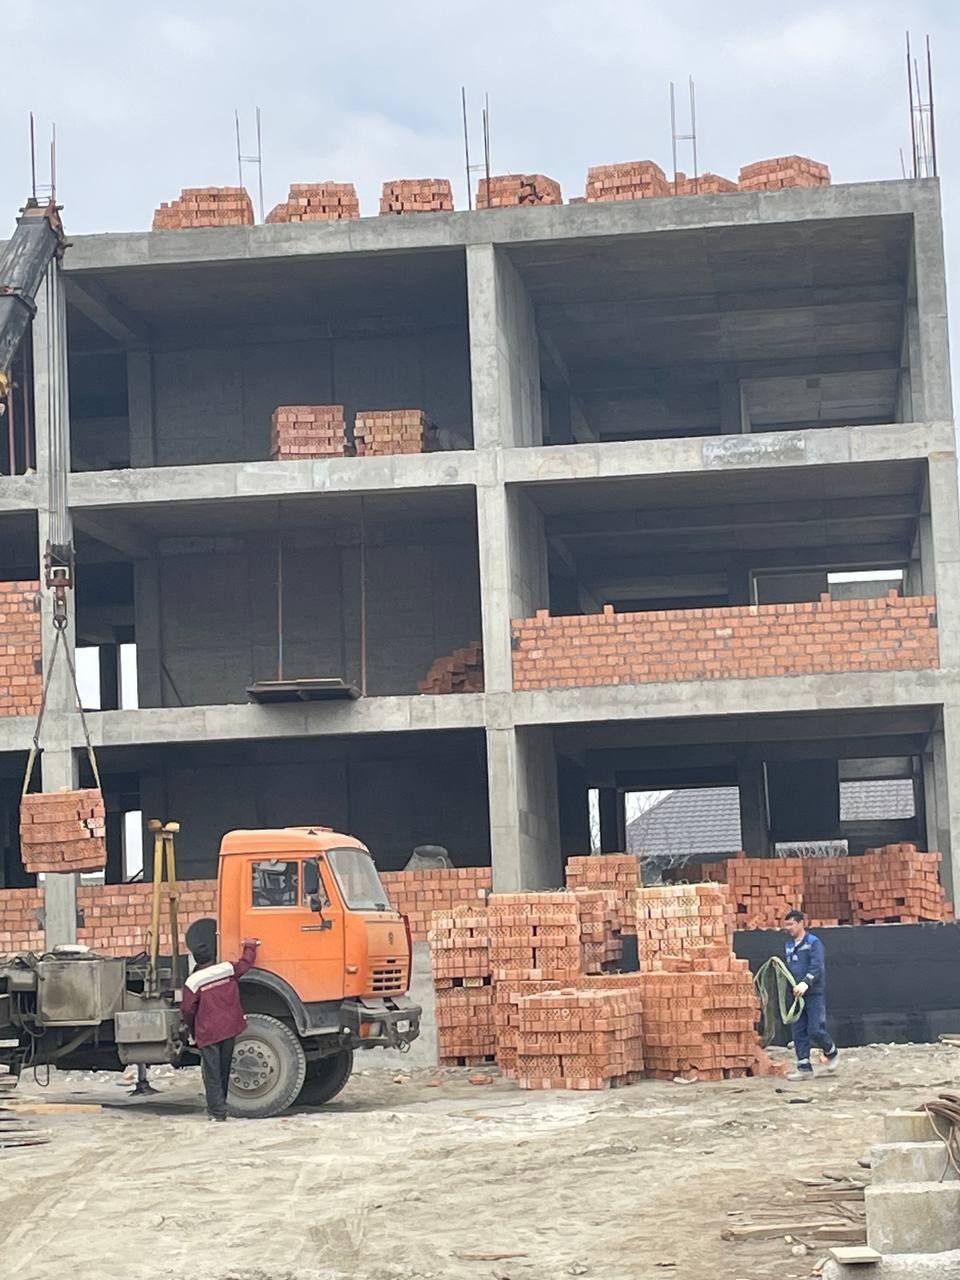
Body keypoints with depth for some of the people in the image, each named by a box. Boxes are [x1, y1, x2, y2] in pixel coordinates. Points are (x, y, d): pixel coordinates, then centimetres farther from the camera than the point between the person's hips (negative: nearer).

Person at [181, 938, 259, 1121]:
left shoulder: (193, 982, -9)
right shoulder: (227, 969, -1)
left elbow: (188, 1010, -6)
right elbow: (246, 963, 16)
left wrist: (193, 1031, 10)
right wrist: (250, 946, 36)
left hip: (207, 1032, -4)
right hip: (229, 1029, 4)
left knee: (212, 1074, 1)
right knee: (224, 1070, 16)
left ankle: (217, 1111, -3)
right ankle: (219, 1105, 25)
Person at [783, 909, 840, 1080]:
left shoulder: (813, 942, -7)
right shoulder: (789, 945, 15)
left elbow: (817, 967, -18)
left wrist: (805, 983, -31)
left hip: (814, 993, -7)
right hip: (797, 995, 7)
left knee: (815, 1030, -8)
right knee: (799, 1032, 4)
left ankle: (832, 1052, 19)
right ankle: (804, 1067, 8)